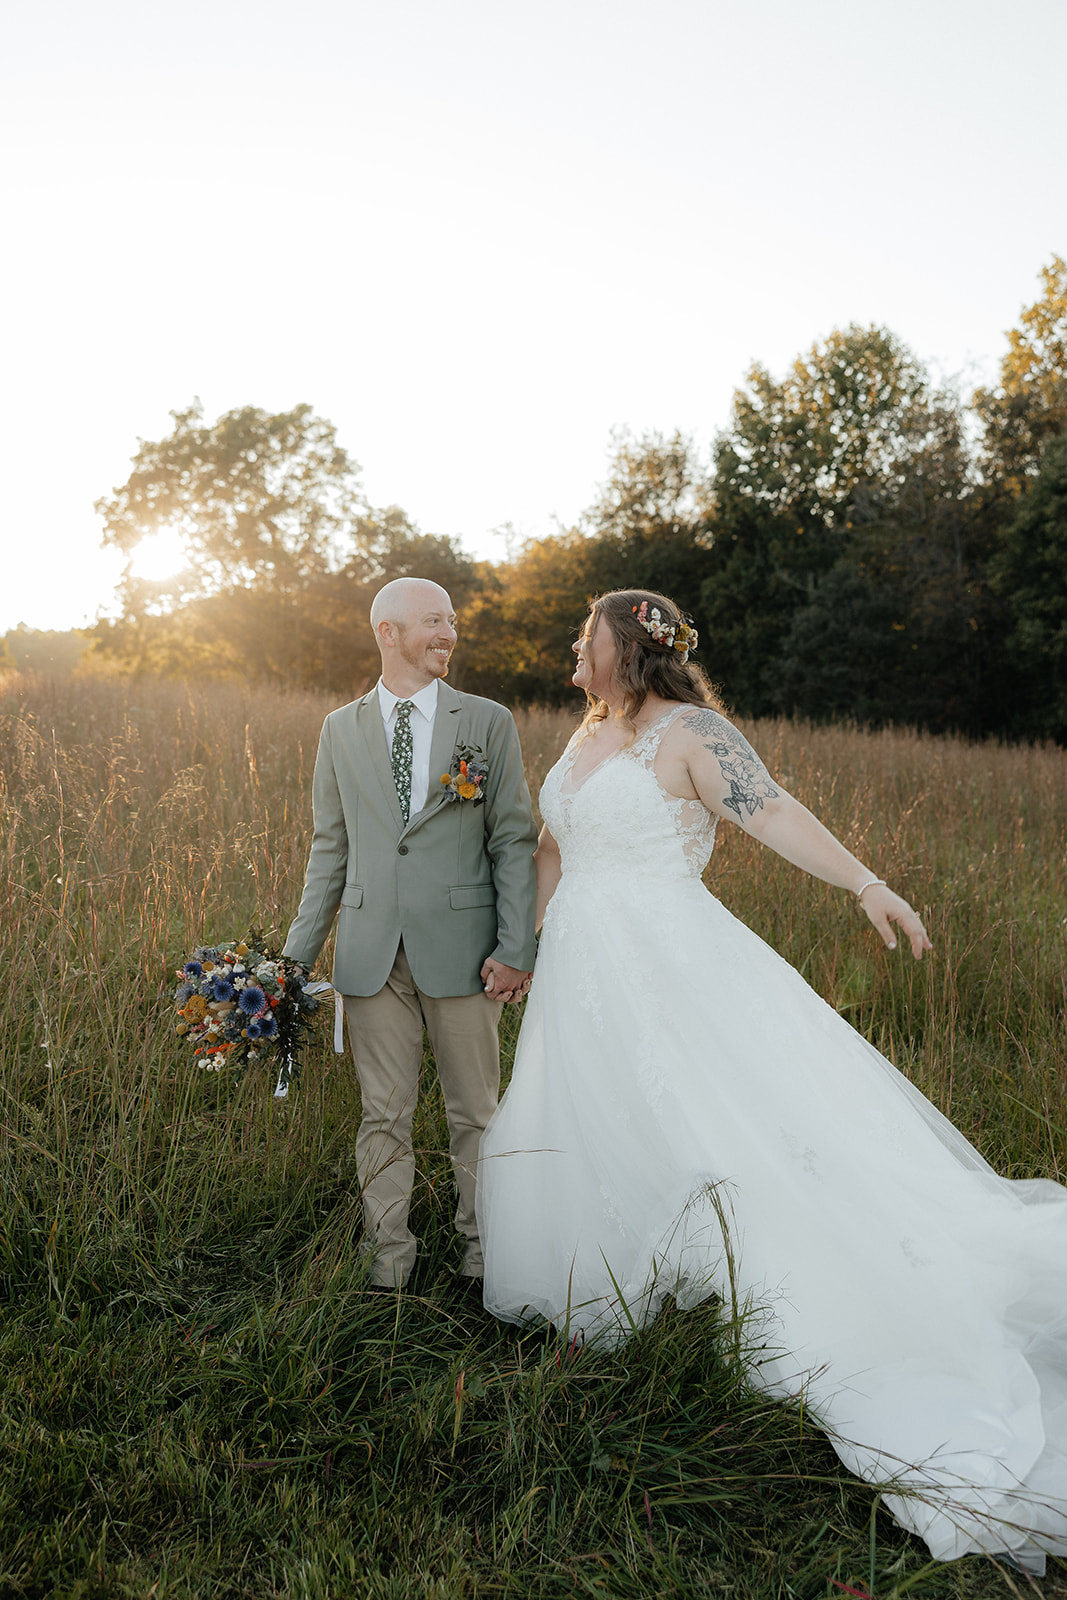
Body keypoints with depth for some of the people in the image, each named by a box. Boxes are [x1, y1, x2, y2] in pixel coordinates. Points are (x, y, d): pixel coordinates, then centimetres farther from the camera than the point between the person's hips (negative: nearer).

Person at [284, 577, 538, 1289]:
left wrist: (516, 948, -8)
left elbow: (514, 842, 0)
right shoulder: (342, 729, 9)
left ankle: (482, 1244, 26)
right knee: (384, 1113, 9)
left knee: (475, 1109, 9)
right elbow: (331, 848, 12)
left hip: (460, 948, -1)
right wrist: (297, 955, 7)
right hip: (373, 952, 2)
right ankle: (389, 1251, 23)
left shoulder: (488, 723, 3)